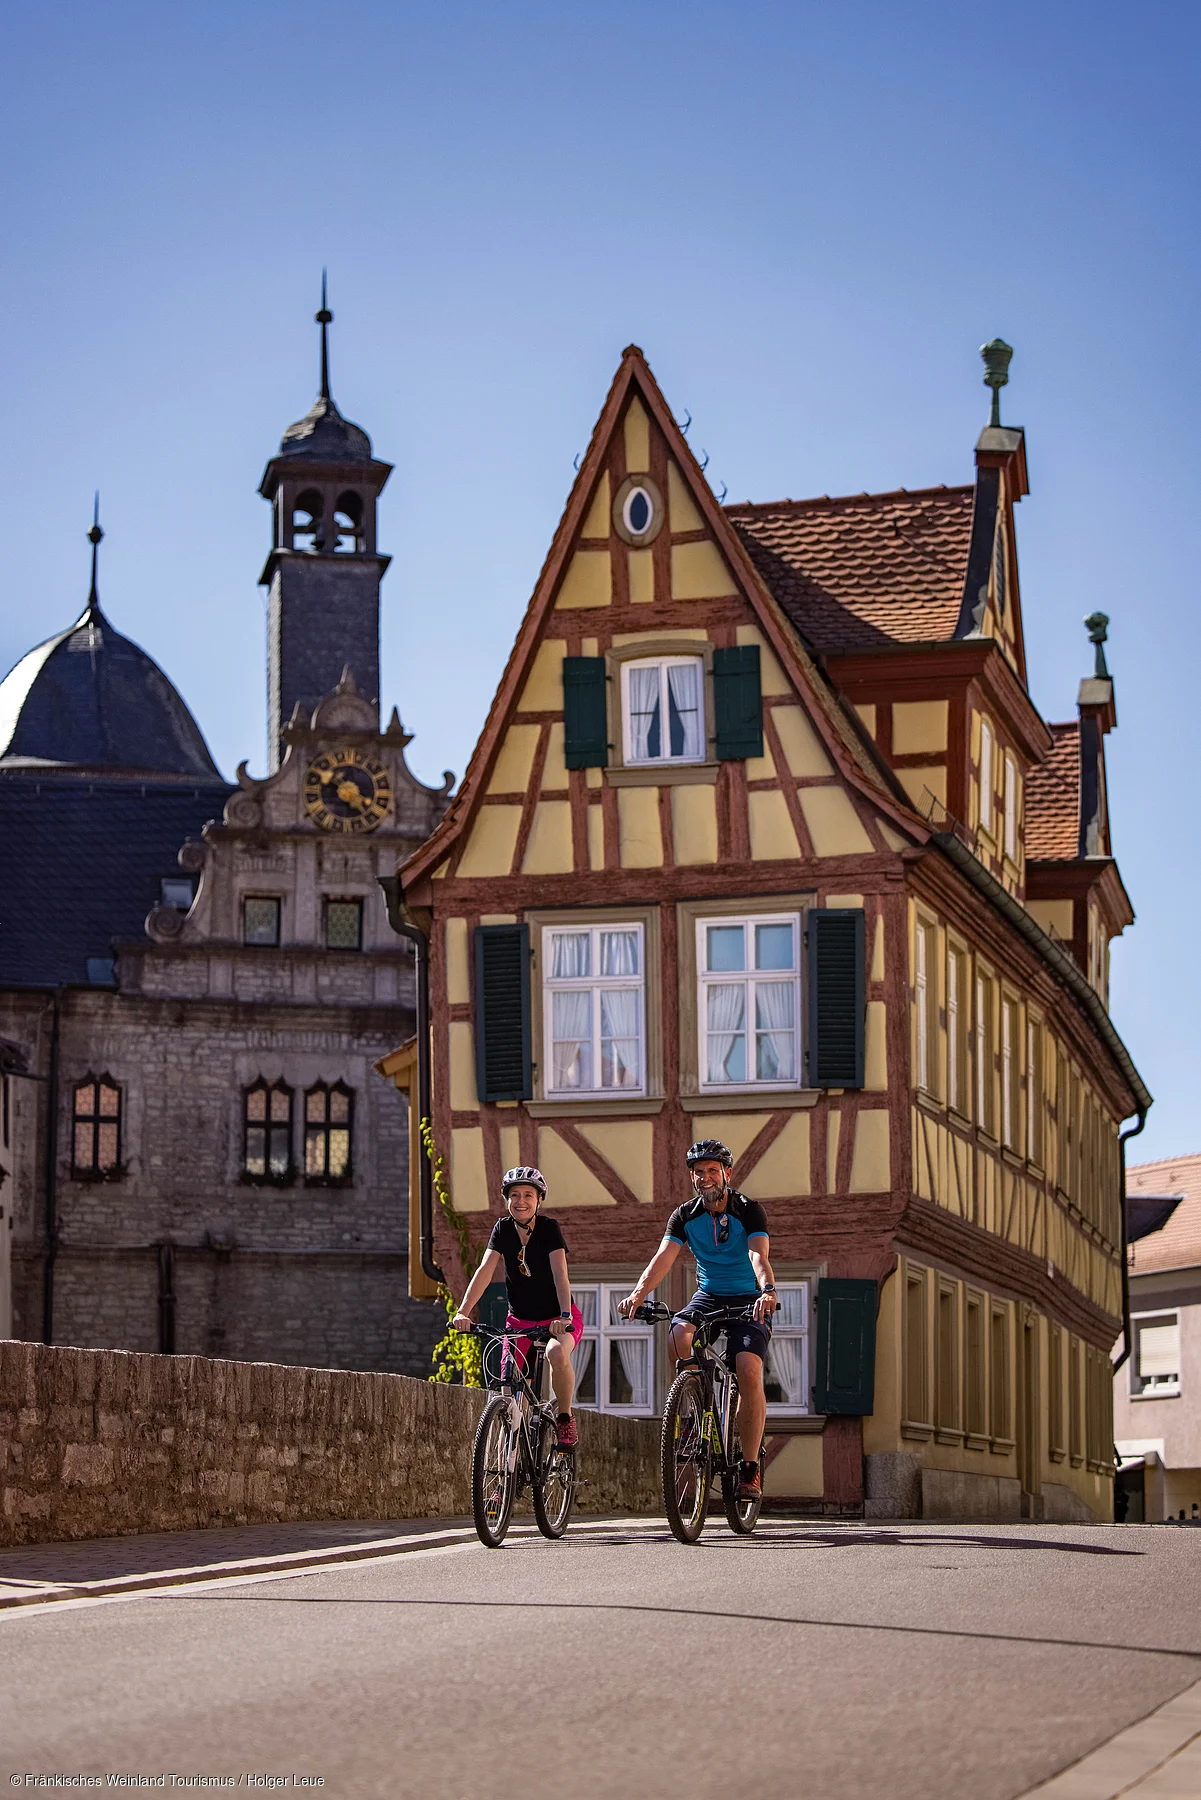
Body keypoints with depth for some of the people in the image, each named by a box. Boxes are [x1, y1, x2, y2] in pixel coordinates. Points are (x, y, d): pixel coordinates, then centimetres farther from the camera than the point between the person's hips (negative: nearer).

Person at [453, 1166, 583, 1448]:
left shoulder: (549, 1228, -16)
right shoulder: (503, 1229, -6)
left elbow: (560, 1274, -28)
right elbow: (485, 1270, -18)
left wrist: (564, 1316, -43)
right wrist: (463, 1311, -31)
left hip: (557, 1319, -4)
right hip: (520, 1321, 4)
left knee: (557, 1353, -36)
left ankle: (565, 1419, -15)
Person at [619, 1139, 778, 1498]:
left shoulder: (748, 1211, -13)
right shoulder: (685, 1216, -3)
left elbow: (758, 1256, -29)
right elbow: (663, 1257, -17)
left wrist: (767, 1291, -51)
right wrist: (638, 1293, -37)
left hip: (747, 1300, -3)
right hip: (708, 1296, 3)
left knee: (749, 1370, -25)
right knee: (678, 1335, -31)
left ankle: (750, 1468, -16)